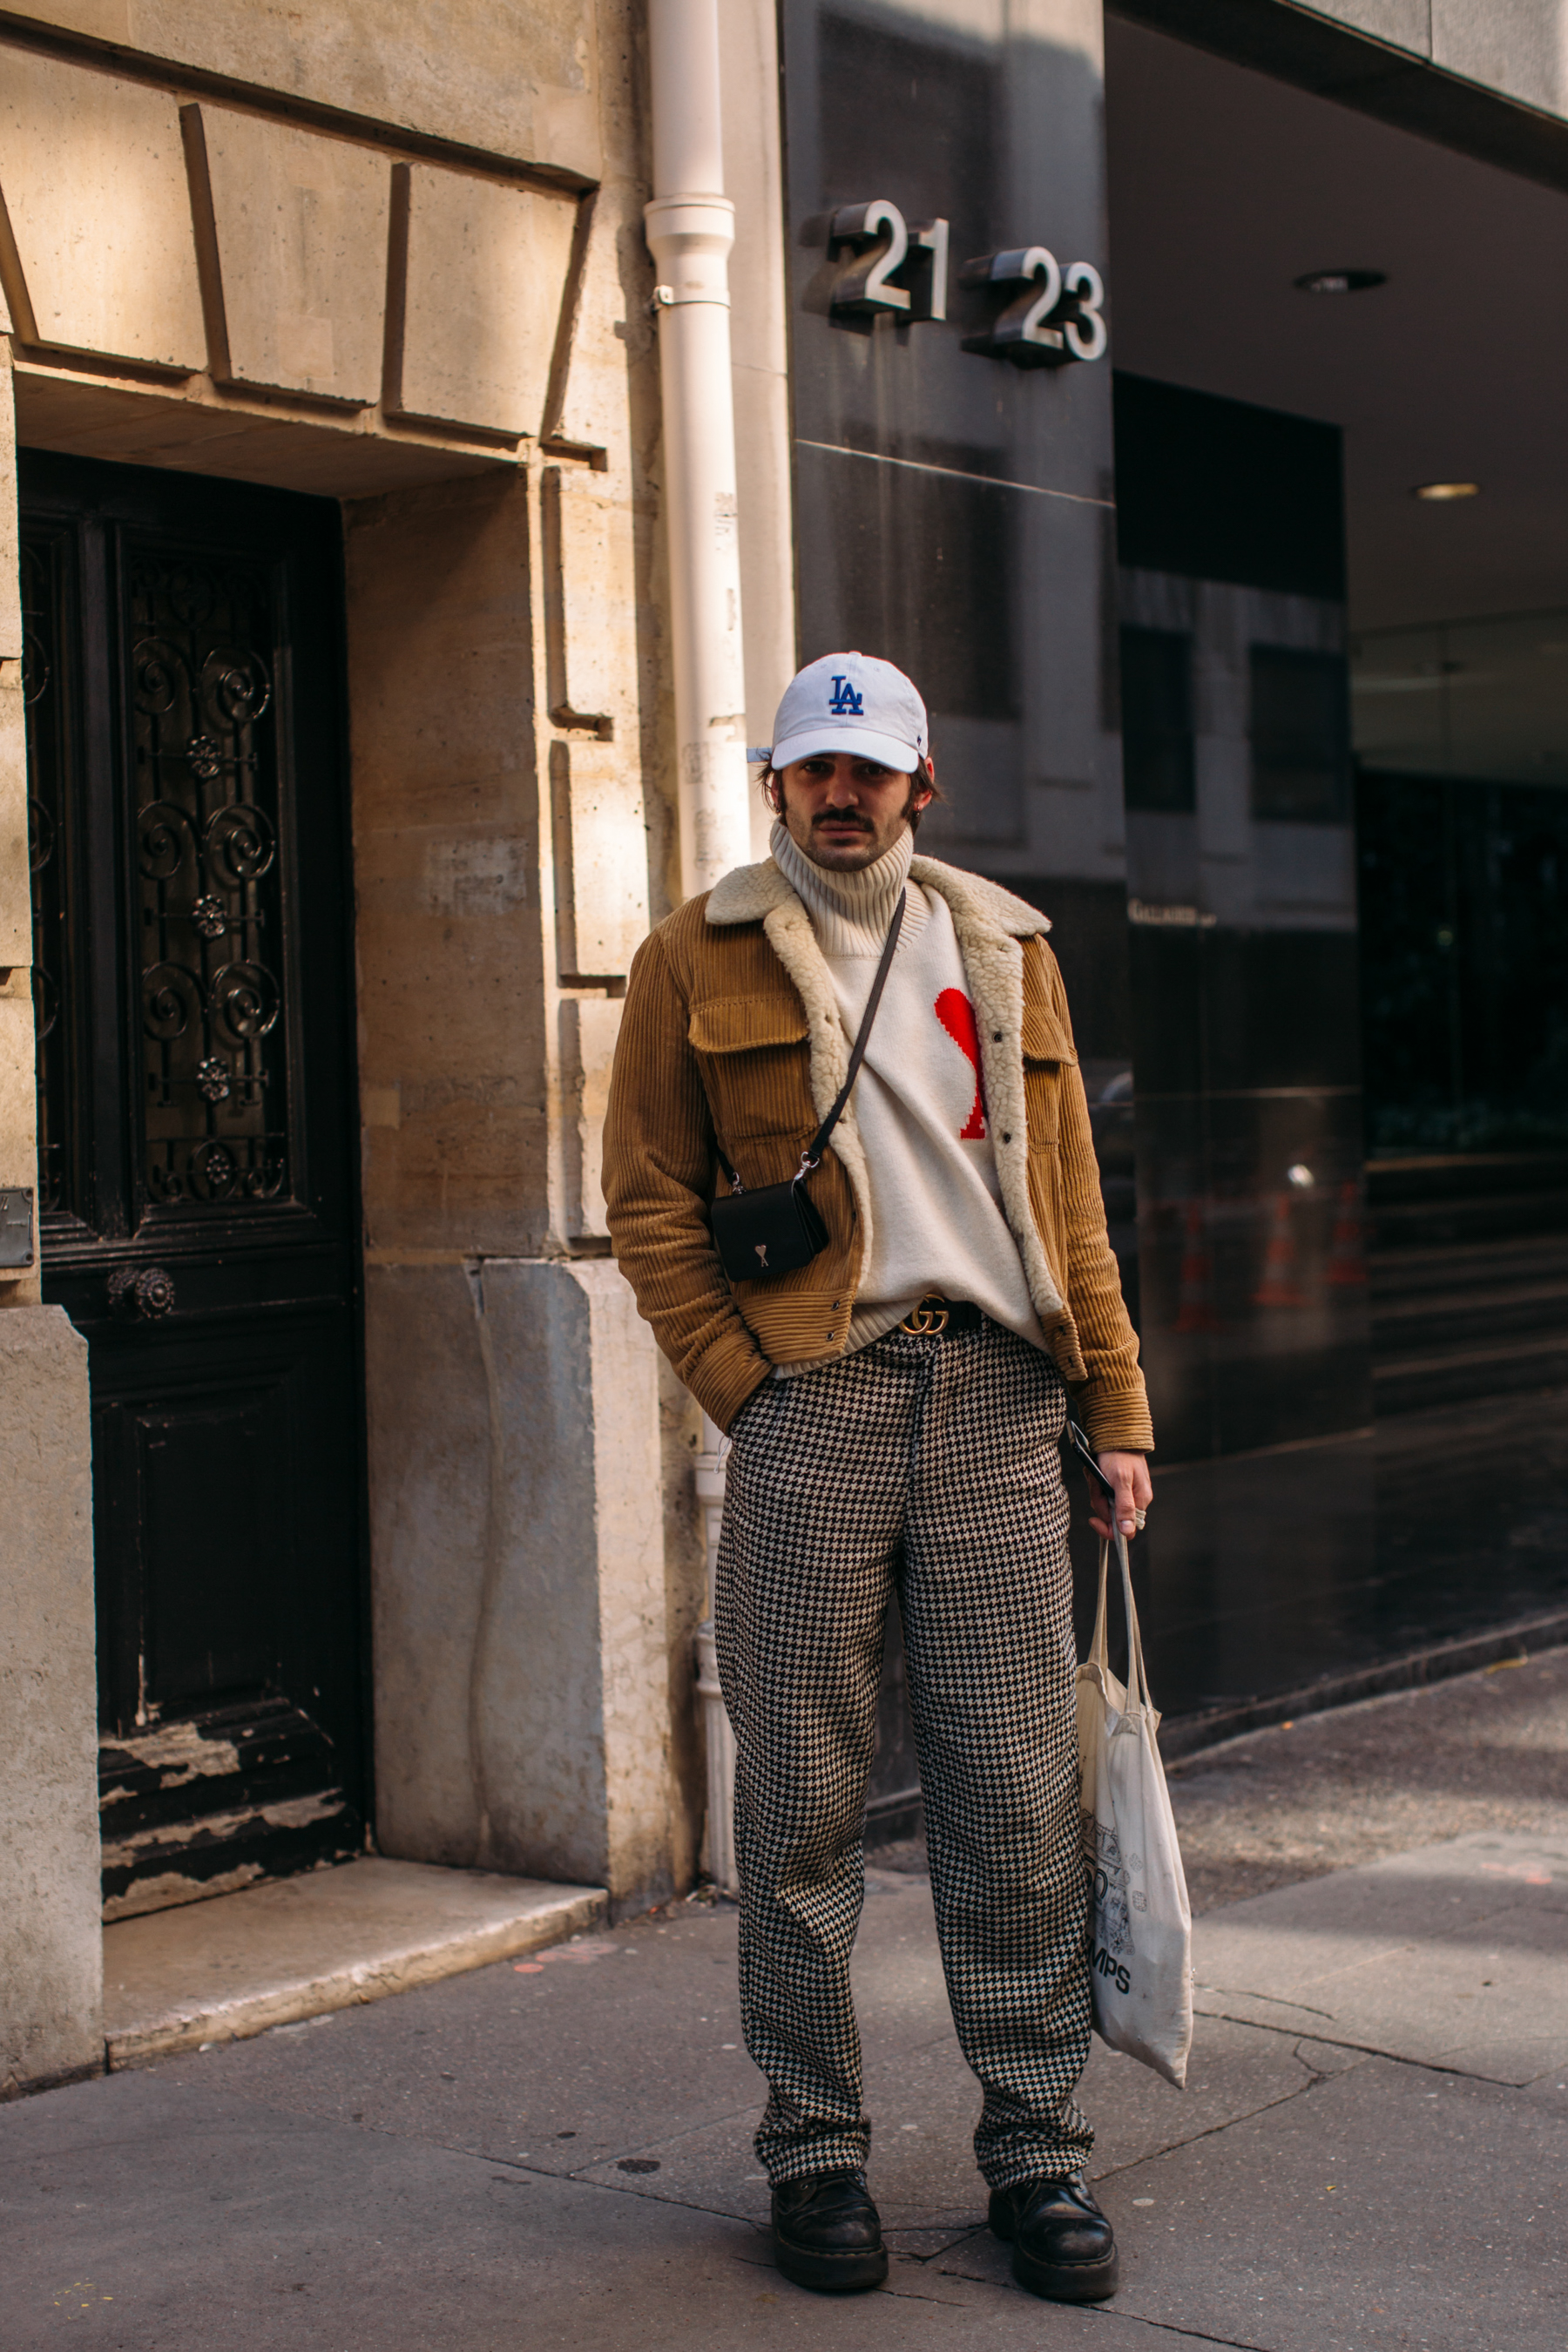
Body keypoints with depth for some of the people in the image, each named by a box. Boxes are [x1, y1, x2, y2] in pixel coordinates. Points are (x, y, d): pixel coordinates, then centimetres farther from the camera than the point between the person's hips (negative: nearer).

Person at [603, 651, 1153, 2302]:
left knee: (1017, 1792, 4)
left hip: (996, 1395, 2)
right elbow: (649, 1200, 5)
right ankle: (813, 2150, 16)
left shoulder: (1004, 952, 15)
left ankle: (1037, 2149, 15)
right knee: (803, 1804, 3)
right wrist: (744, 1388, -4)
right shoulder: (699, 959, 6)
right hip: (809, 1404, -2)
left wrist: (1116, 1408, 9)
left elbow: (1069, 1201, 15)